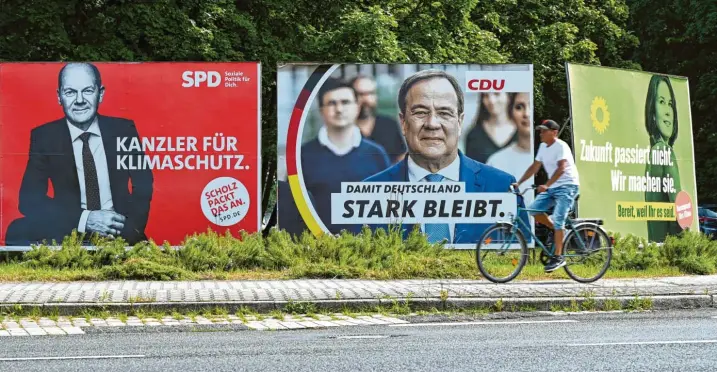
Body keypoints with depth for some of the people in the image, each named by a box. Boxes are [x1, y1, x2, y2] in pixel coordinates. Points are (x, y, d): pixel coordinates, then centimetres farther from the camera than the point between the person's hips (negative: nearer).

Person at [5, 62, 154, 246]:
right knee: (17, 232, -30)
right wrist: (84, 219, -22)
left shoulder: (123, 129, 3)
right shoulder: (44, 136, 0)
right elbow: (29, 198, -7)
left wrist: (130, 223, -18)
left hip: (119, 233, -2)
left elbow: (143, 187, 5)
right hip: (68, 233, 2)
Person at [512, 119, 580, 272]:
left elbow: (561, 168, -28)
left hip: (567, 186, -8)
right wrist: (518, 183, 2)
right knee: (533, 209, -9)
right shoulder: (543, 147, 10)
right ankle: (557, 231, 12)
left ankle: (558, 257, -13)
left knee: (557, 220, -17)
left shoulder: (561, 146, -15)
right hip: (552, 187, 8)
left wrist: (546, 185, -40)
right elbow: (534, 167, 12)